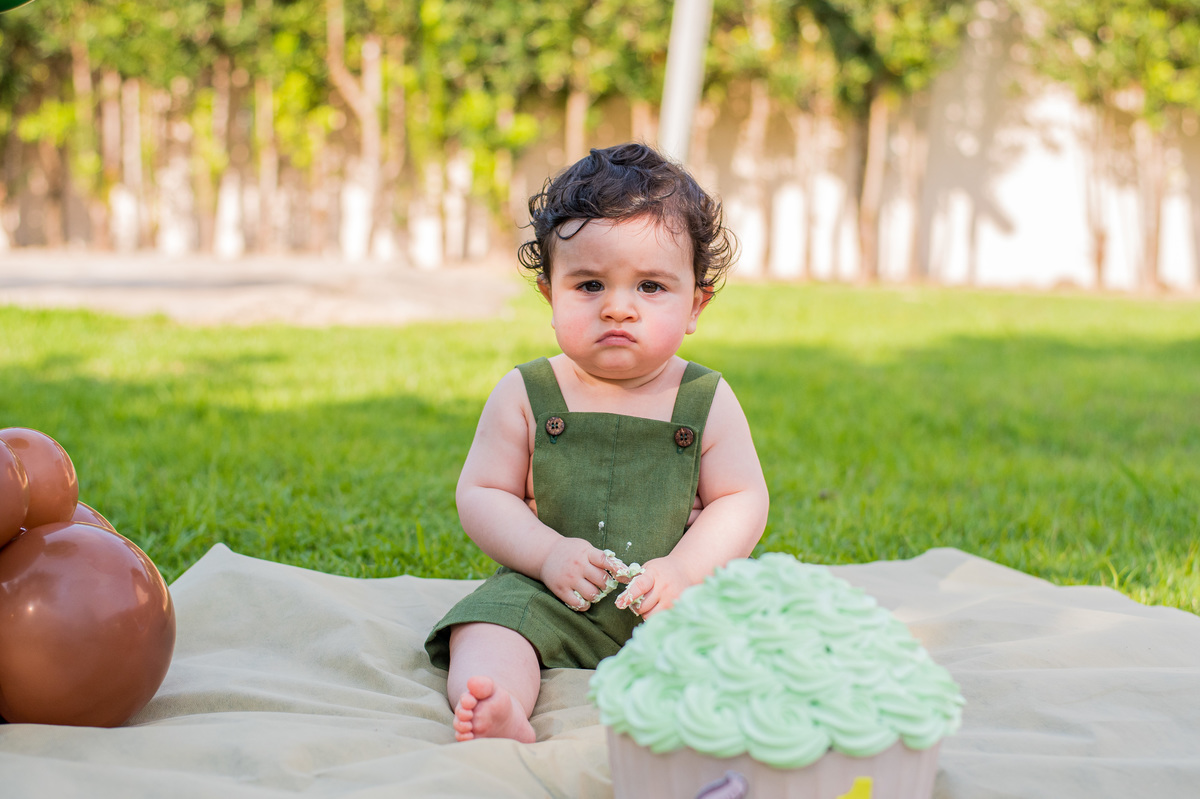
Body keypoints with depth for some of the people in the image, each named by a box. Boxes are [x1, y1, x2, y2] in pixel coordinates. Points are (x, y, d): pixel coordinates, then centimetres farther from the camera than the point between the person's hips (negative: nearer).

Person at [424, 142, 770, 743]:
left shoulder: (706, 401, 0)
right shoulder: (525, 394, 0)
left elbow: (742, 502, 2)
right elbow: (481, 494, 2)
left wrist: (684, 569, -15)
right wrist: (548, 552, -14)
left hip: (675, 603, 1)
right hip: (549, 596, 0)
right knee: (487, 628, -27)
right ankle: (502, 721, -47)